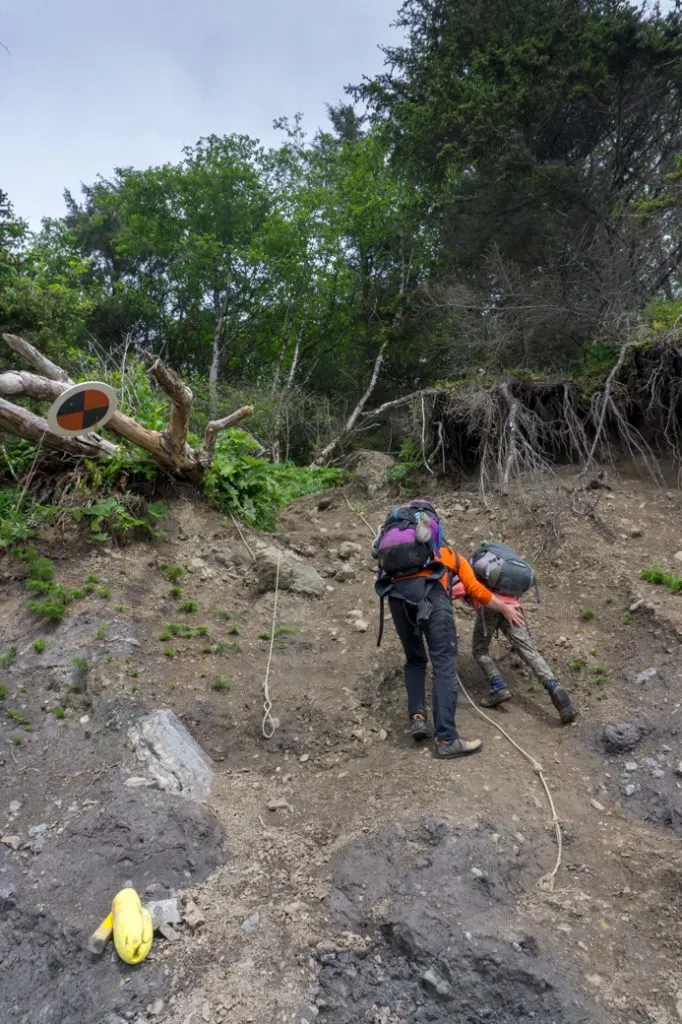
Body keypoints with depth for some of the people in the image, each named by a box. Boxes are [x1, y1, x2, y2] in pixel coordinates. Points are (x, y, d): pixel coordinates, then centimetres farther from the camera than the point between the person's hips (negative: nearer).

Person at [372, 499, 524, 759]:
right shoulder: (451, 555, 34)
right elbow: (476, 591, 26)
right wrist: (505, 609, 41)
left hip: (395, 594, 4)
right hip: (428, 590, -3)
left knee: (415, 660, 22)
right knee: (445, 663, -2)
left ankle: (417, 717, 5)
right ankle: (447, 739, -8)